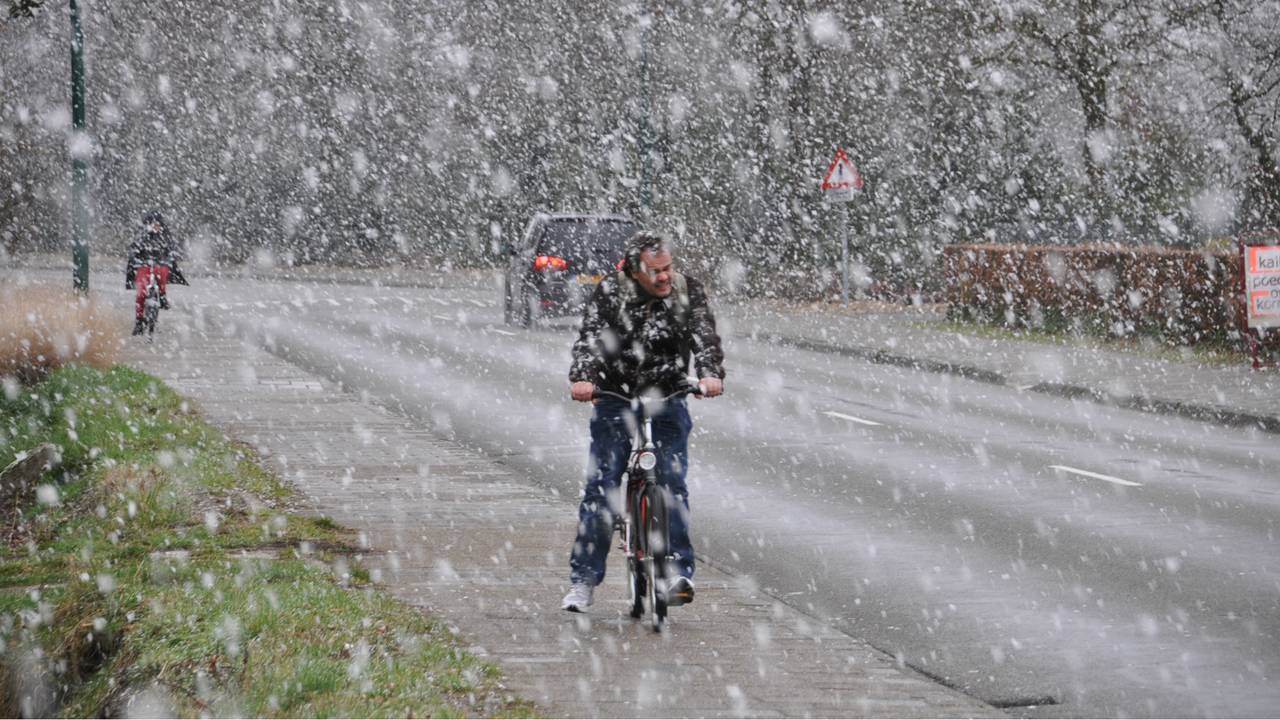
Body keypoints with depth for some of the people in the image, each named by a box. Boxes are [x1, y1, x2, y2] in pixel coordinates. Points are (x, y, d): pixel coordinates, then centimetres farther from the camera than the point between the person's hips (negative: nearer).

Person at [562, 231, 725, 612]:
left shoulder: (687, 290, -5)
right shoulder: (610, 292, -9)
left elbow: (703, 334, -17)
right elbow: (591, 337, -21)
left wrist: (710, 374, -37)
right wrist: (582, 378, -40)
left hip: (667, 400, 1)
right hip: (615, 400, -1)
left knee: (672, 484, -13)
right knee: (600, 488, -5)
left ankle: (679, 572, -13)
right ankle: (583, 580, 3)